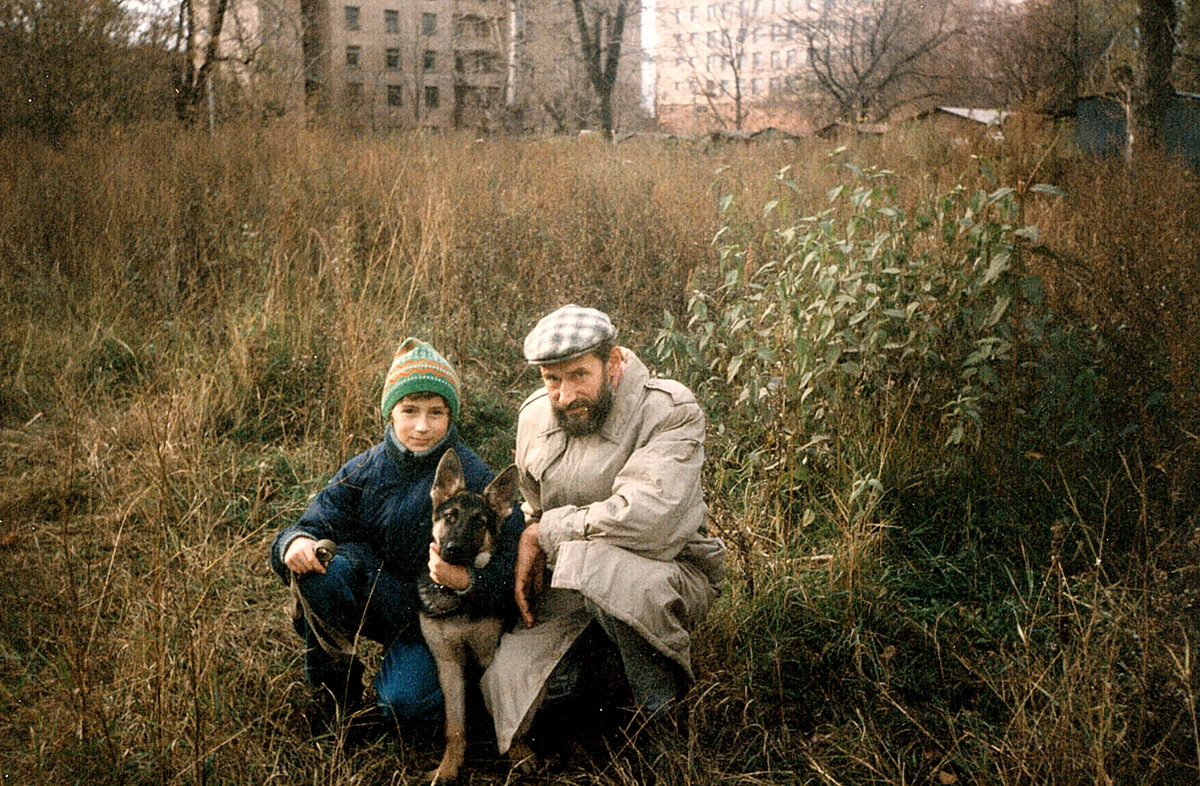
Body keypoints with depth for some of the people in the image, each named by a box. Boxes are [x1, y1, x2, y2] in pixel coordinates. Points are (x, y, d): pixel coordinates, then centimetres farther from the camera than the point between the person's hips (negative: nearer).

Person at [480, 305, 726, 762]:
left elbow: (645, 518, -31)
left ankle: (664, 719, -13)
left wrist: (545, 533, -18)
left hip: (671, 574, -4)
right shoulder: (534, 416, 5)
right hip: (564, 589, 5)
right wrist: (526, 566, 2)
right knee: (508, 687, -20)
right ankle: (593, 648, 15)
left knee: (599, 565, -40)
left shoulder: (670, 411, -17)